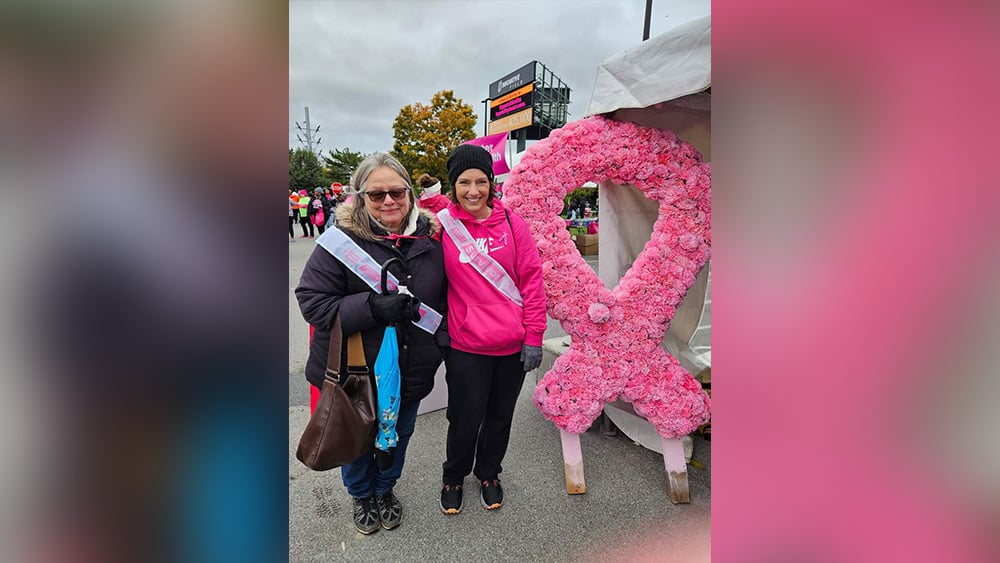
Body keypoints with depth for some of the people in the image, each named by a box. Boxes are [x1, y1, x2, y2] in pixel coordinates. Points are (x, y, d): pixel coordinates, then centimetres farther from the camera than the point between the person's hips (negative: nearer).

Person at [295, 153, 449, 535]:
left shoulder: (430, 235, -5)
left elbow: (442, 297, 8)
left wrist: (440, 343, 2)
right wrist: (371, 306, -29)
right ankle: (361, 495, 51)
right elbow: (312, 301, -17)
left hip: (411, 370, 3)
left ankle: (385, 490, 53)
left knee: (398, 436, 23)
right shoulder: (342, 239, -16)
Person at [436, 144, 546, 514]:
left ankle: (488, 473, 46)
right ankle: (454, 478, 41)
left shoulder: (511, 222, -3)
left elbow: (532, 279, -1)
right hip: (466, 347, -2)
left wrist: (533, 337, -3)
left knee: (500, 417, 19)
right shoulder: (441, 225, -6)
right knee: (465, 421, 10)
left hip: (513, 345, 2)